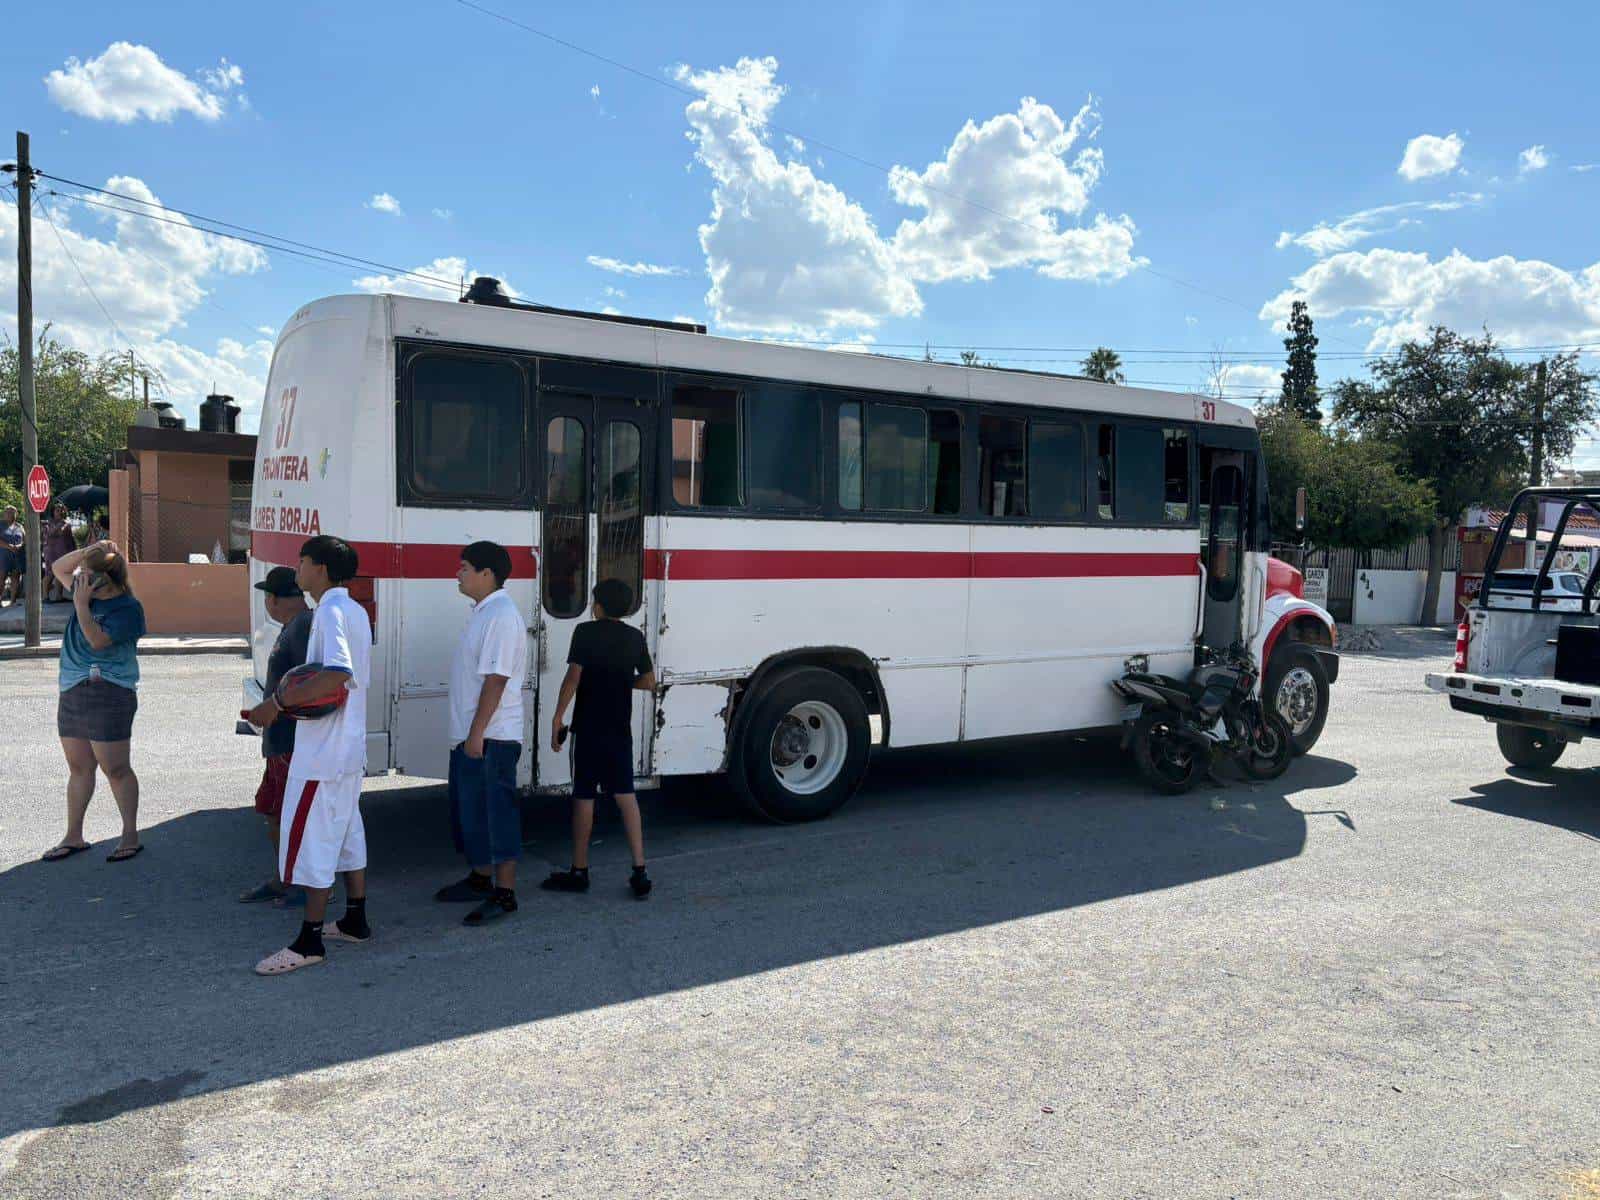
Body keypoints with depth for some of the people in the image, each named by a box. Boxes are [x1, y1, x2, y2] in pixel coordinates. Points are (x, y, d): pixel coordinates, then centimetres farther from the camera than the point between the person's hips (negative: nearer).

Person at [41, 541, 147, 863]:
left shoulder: (127, 608, -14)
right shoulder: (89, 594, 9)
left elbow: (98, 640, -24)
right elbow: (57, 567, 21)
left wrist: (81, 604, -20)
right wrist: (87, 552, 4)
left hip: (107, 695, -8)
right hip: (71, 692, 9)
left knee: (115, 769, -2)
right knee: (79, 767, 15)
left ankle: (131, 836, 8)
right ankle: (74, 837, 24)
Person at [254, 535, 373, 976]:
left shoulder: (331, 611, -17)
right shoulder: (355, 610, 13)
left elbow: (337, 672, -32)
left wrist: (283, 700, -24)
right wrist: (303, 689, 9)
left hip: (323, 749, -10)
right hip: (348, 744, 10)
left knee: (308, 836, -3)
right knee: (346, 831, 18)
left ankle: (309, 942, 3)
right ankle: (354, 921, 28)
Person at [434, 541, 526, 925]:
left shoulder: (502, 615, -18)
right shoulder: (482, 612, 14)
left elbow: (496, 678, -23)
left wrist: (477, 732, -23)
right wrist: (467, 733, 20)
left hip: (490, 738, -10)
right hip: (470, 735, 10)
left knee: (495, 812, -4)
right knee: (470, 809, 18)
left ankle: (504, 893, 5)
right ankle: (480, 879, 31)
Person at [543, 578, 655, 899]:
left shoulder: (586, 632, -8)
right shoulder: (635, 637, 5)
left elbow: (574, 676, -16)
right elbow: (649, 682, 11)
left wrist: (557, 717, -11)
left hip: (589, 728, -4)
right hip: (620, 730, 4)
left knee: (584, 797, 5)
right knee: (625, 795, 7)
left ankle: (579, 871, 13)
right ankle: (639, 871, 1)